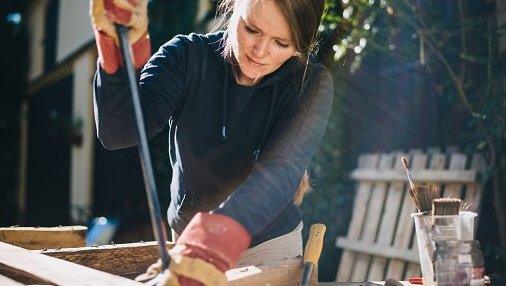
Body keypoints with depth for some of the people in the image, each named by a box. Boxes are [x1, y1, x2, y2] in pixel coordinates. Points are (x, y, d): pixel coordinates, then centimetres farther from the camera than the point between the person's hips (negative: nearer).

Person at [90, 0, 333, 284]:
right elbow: (117, 132, -29)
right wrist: (117, 47, -47)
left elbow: (282, 167, -37)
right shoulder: (187, 57, -15)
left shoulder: (311, 83, -18)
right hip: (187, 238, 2)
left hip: (269, 248, -1)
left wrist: (219, 235, -55)